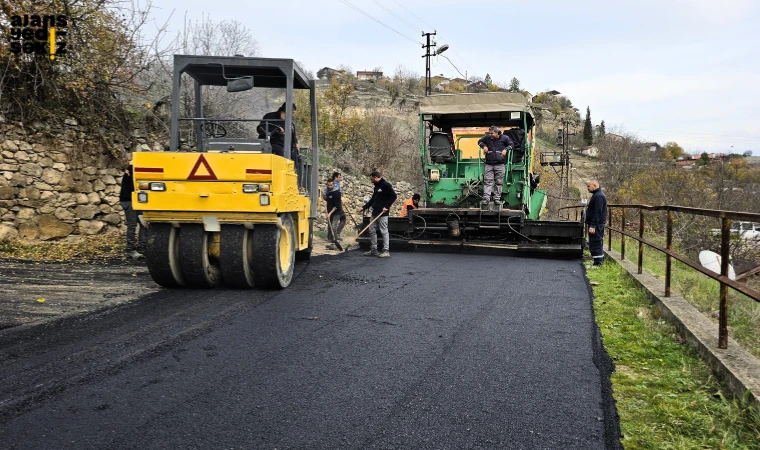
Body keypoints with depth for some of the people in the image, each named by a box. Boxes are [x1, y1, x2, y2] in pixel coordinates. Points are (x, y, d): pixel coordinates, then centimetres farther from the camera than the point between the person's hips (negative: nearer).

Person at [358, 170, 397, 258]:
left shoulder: (386, 185, -9)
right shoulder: (376, 186, 19)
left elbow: (394, 196, -15)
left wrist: (386, 206, -19)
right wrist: (364, 207, 19)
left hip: (382, 213, -10)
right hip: (375, 213, 10)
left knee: (384, 231, -6)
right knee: (372, 230, 10)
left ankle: (386, 251, -2)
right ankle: (373, 249, 17)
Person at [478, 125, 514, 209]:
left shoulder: (504, 138, 1)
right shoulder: (487, 138, 3)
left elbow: (511, 144, 15)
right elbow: (479, 142, 20)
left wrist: (506, 149, -4)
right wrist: (484, 146, 0)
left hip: (500, 165, 0)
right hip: (489, 164, 0)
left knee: (499, 182, 4)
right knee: (488, 181, -6)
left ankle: (497, 199, 11)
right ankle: (486, 198, -8)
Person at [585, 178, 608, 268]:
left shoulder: (598, 196, -17)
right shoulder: (597, 195, 17)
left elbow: (597, 212, -24)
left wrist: (593, 226, -26)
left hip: (596, 225, -11)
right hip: (598, 224, 11)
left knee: (595, 244, -8)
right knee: (598, 244, 15)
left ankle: (597, 263, -6)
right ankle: (600, 261, 21)